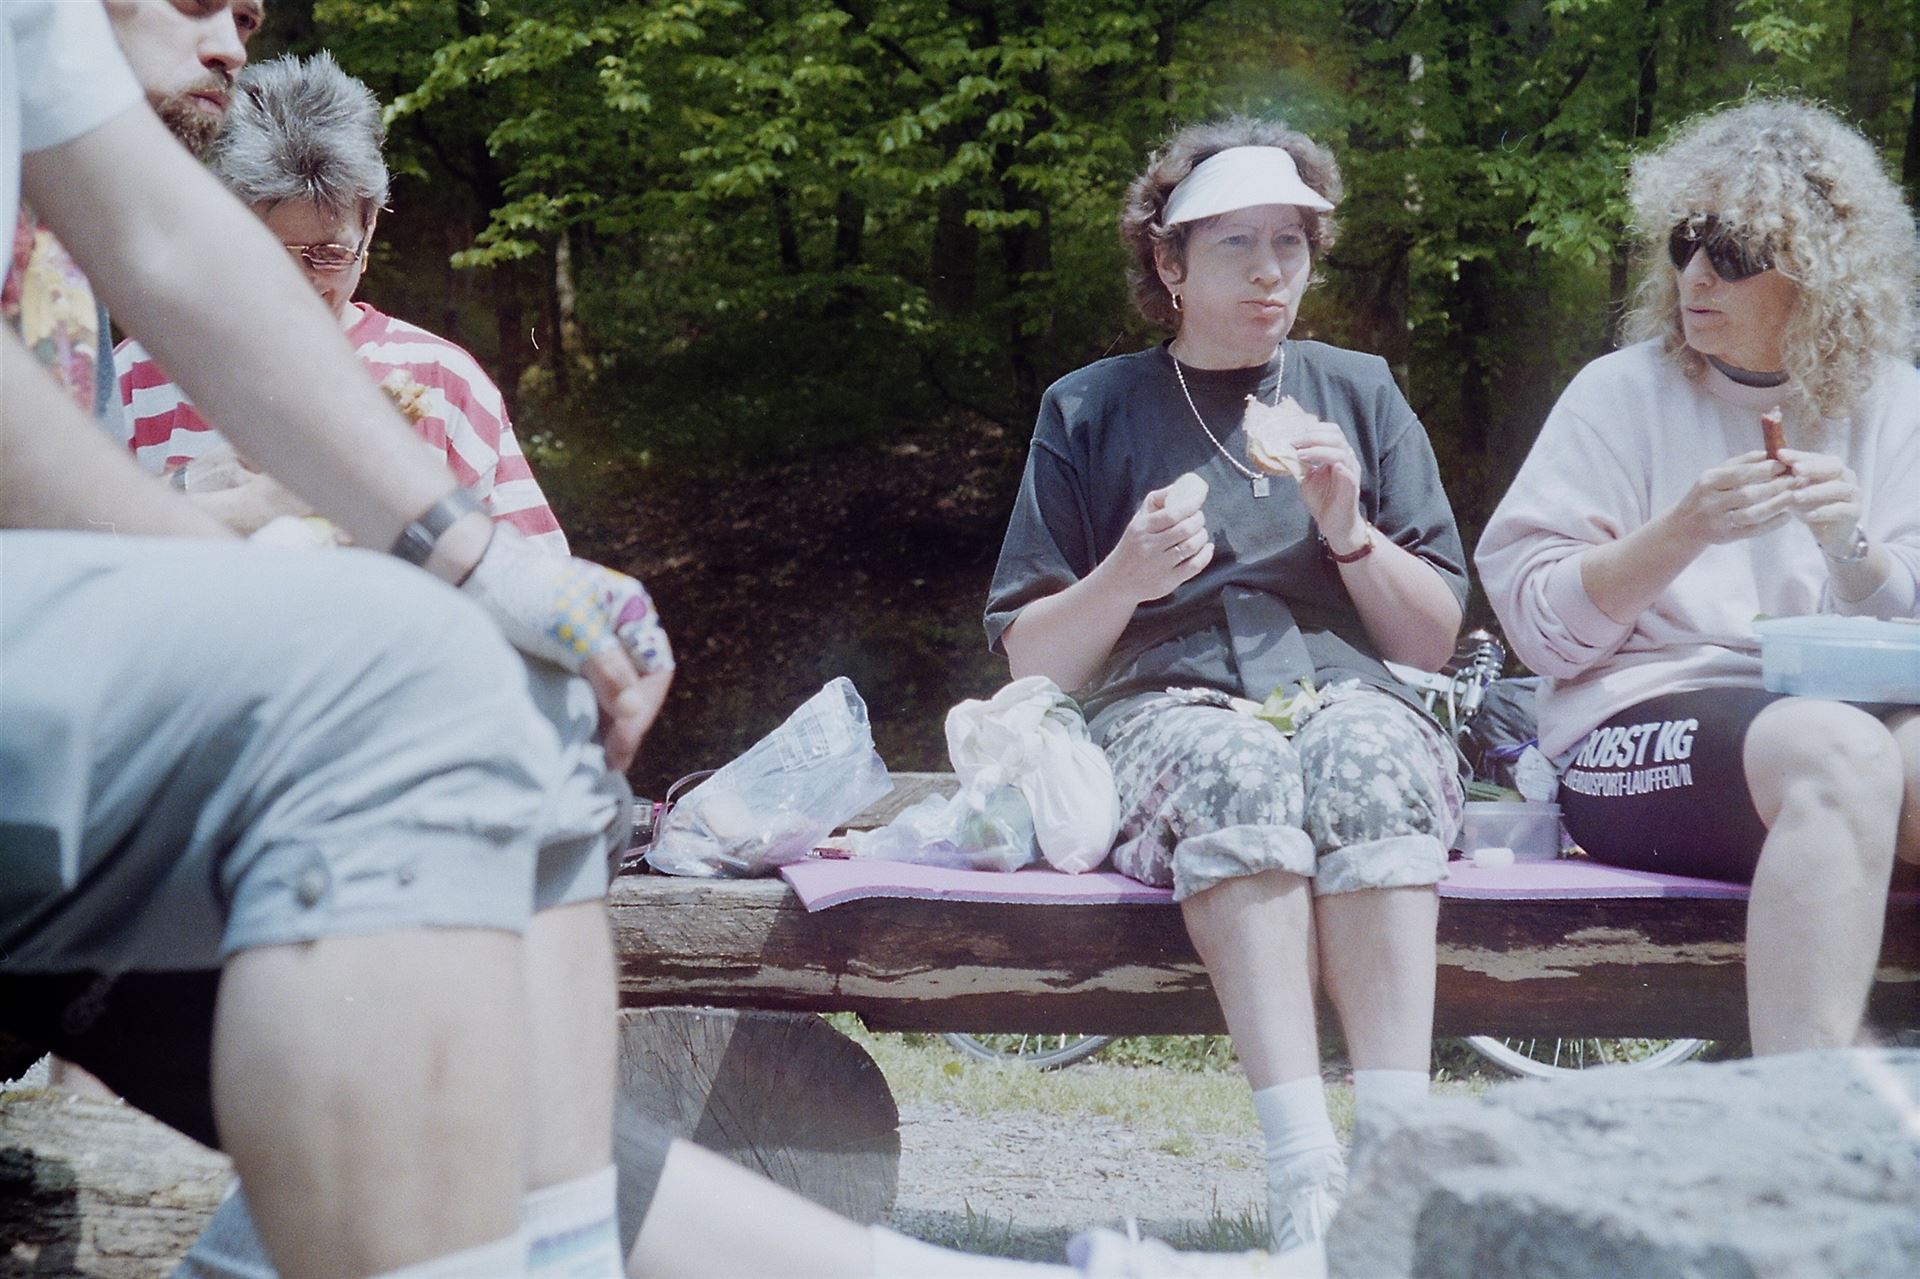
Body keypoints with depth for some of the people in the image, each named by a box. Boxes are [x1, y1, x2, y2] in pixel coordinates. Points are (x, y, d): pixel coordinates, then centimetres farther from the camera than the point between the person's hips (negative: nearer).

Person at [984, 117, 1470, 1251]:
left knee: (1365, 755, -36)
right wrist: (1125, 579, -9)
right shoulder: (1094, 411, 16)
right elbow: (1031, 662, 10)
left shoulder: (1361, 394, 20)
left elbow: (1434, 640, 16)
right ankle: (1305, 1172, -48)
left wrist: (1348, 527, -2)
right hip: (1168, 706, -1)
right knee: (1238, 769, -38)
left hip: (1347, 695, 1)